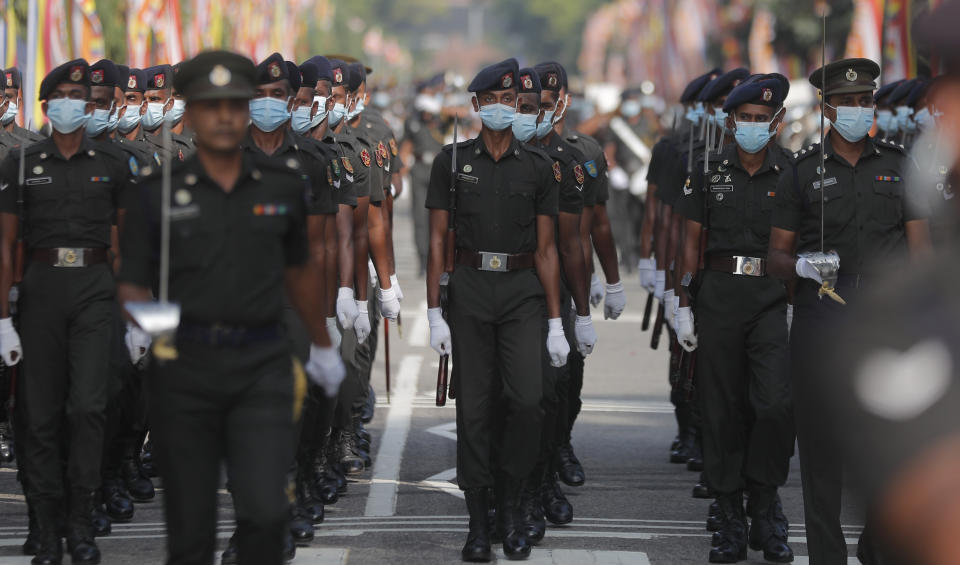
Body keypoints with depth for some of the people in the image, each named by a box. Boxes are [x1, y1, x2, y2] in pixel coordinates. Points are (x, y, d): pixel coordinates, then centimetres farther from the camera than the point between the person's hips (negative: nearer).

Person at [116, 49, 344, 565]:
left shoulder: (283, 186, 6)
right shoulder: (157, 193, -1)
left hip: (262, 367, 1)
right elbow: (131, 286, -1)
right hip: (185, 367, -1)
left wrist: (322, 347, 33)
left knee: (265, 511, -15)